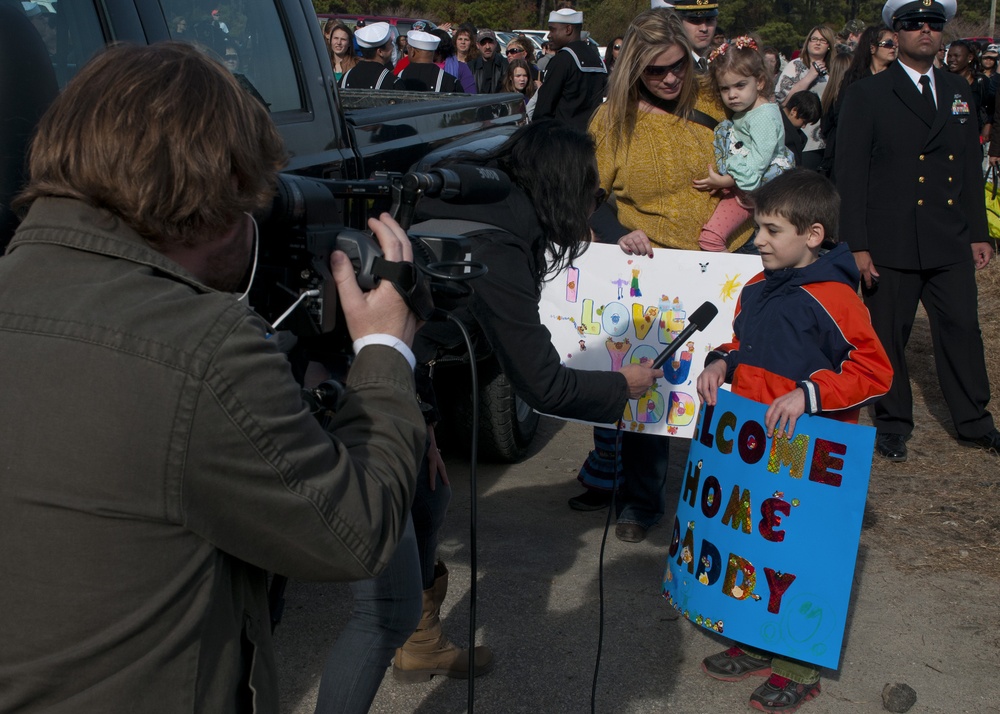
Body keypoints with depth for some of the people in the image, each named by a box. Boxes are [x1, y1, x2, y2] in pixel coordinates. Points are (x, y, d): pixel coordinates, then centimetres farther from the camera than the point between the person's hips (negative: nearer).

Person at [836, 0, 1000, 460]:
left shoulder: (958, 91, 13)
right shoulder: (867, 95, -2)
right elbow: (850, 175, -6)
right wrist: (857, 246, -11)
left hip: (952, 245, 4)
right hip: (891, 245, -4)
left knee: (963, 329, 6)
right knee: (889, 336, 5)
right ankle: (892, 426, 21)